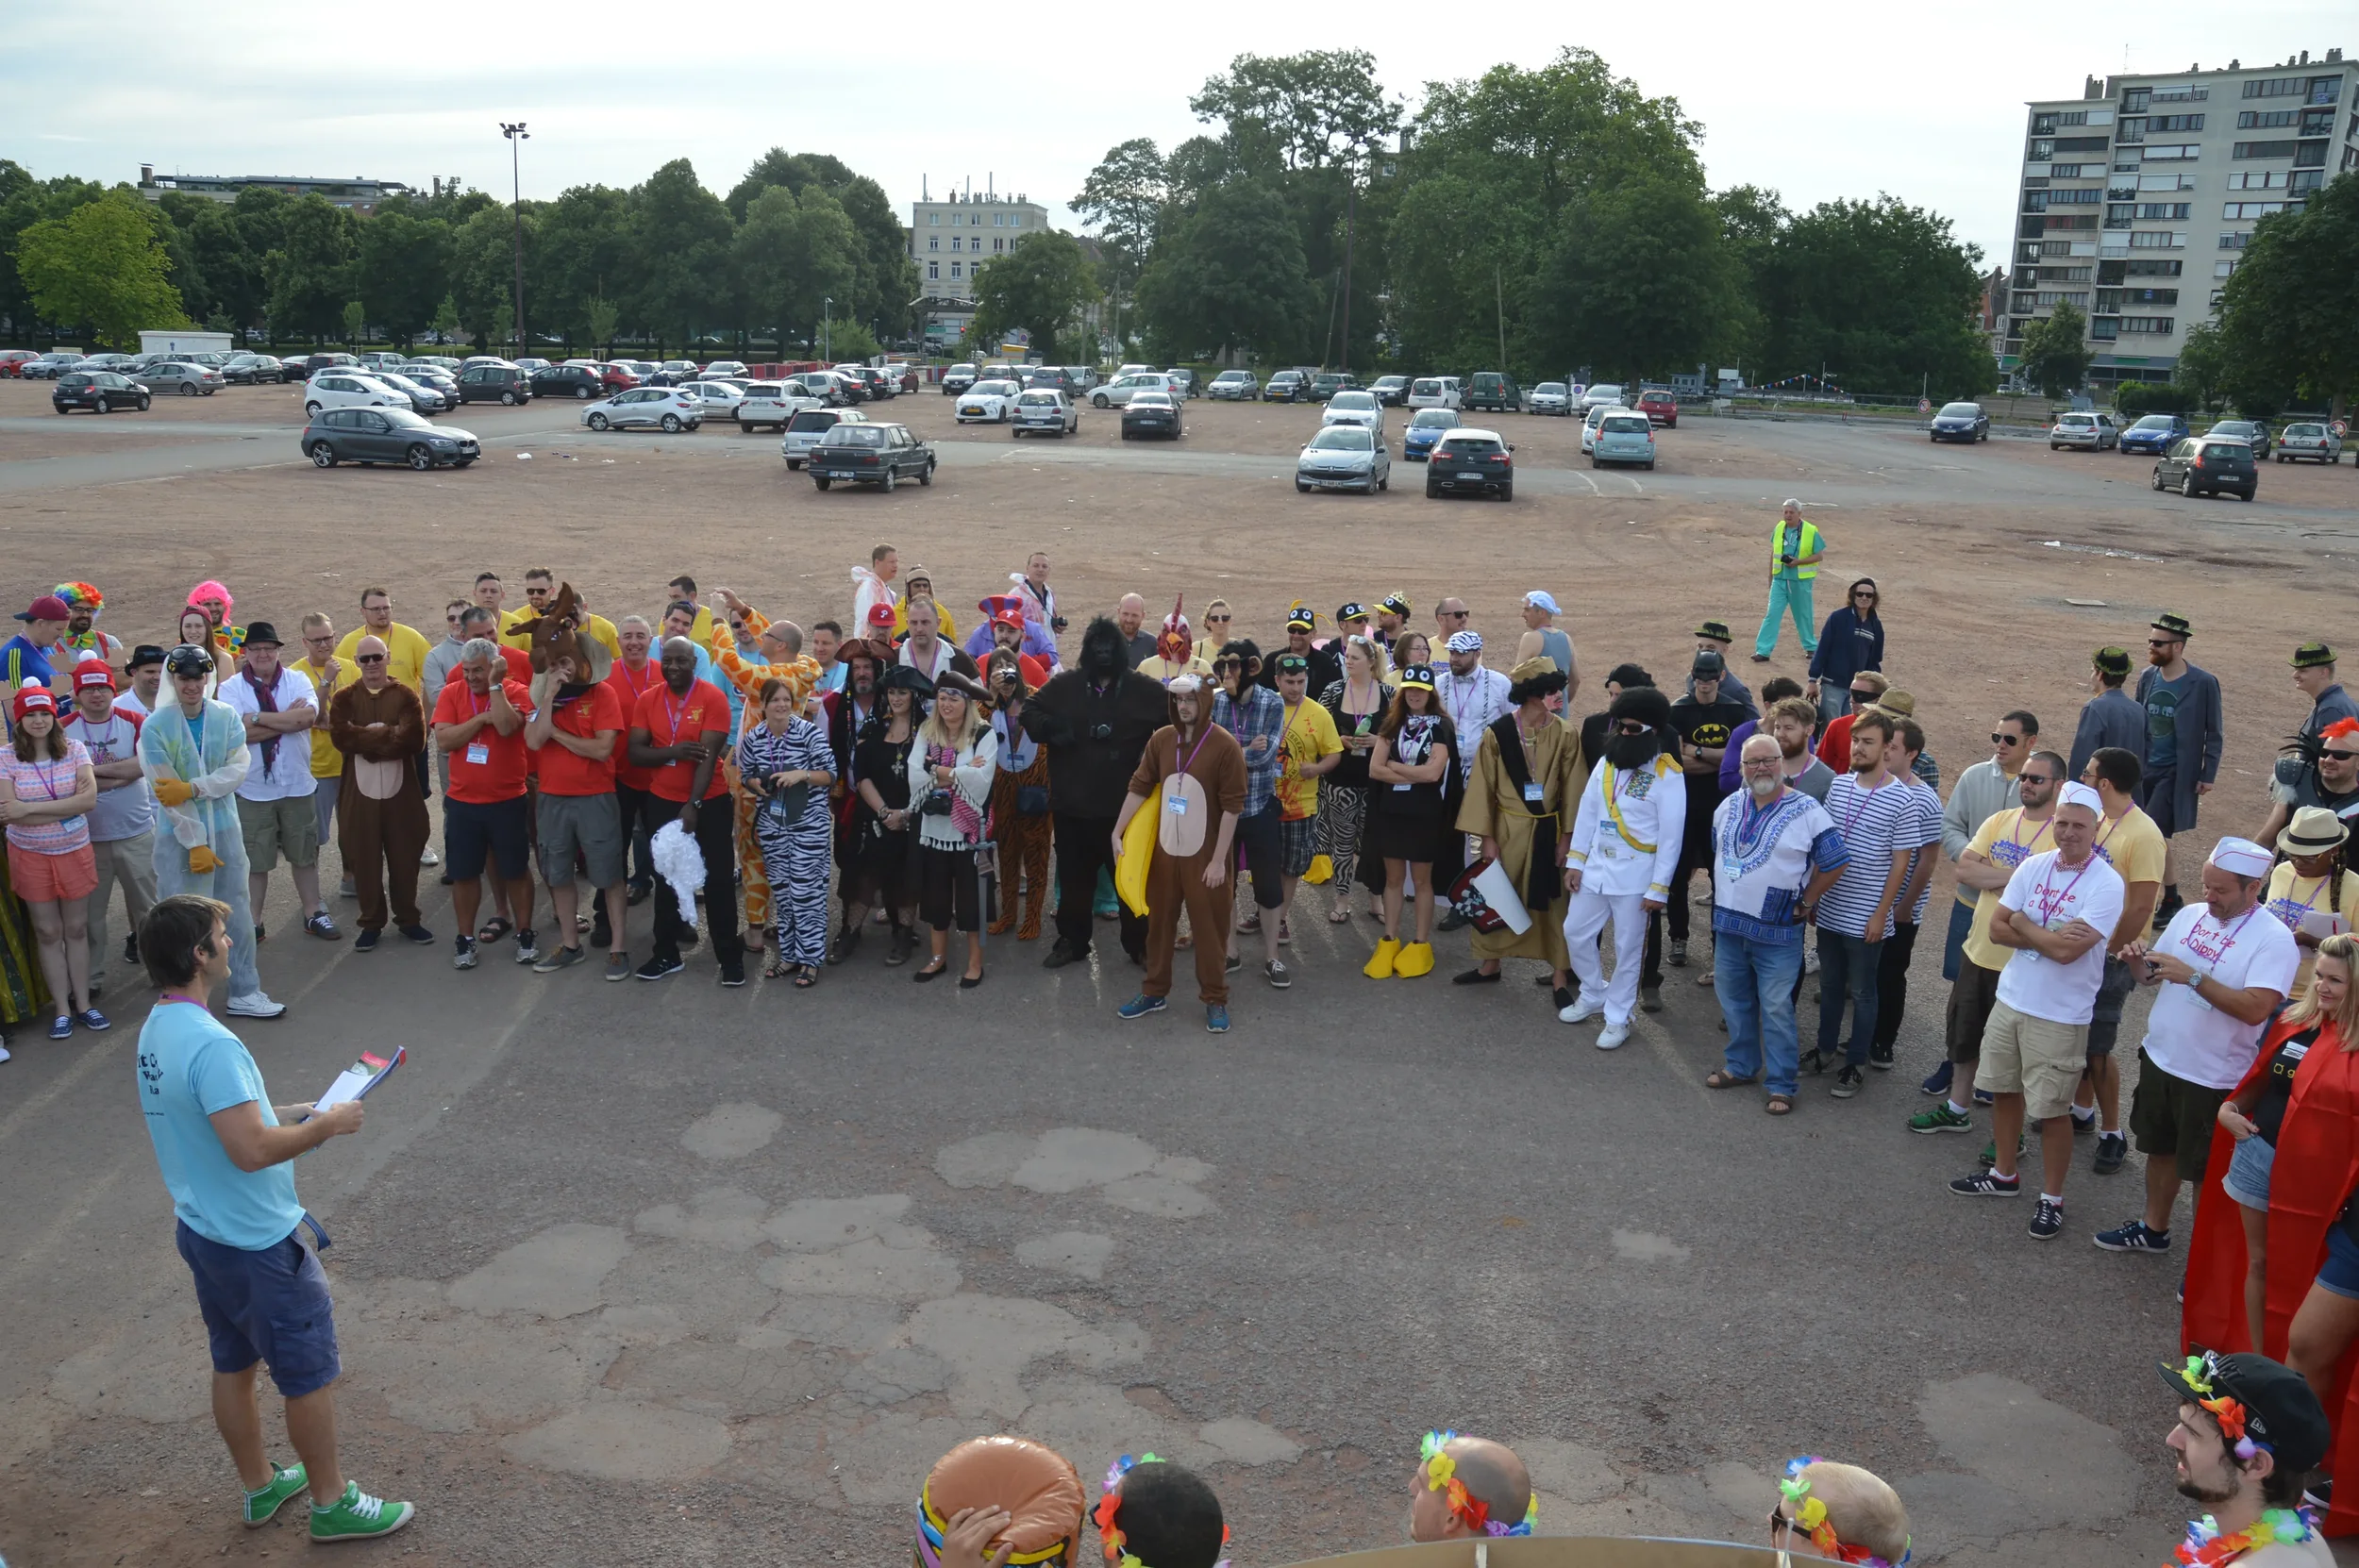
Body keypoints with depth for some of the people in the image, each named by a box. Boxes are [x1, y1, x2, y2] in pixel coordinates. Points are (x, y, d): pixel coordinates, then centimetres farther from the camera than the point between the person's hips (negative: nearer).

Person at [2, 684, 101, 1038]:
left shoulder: (74, 749, -7)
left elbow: (89, 799, -17)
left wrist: (30, 808, -21)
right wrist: (68, 807, -20)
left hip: (74, 851, 1)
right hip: (31, 856, -1)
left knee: (76, 928, 10)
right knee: (48, 931, 8)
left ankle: (82, 1003, 20)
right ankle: (62, 1009, 16)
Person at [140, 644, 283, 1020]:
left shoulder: (227, 717, 0)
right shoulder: (155, 727, -10)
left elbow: (239, 769, -9)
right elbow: (166, 793, -12)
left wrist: (192, 788, -23)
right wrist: (195, 844, -14)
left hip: (225, 829, 3)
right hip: (178, 835, -3)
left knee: (237, 914, 9)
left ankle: (244, 992, 20)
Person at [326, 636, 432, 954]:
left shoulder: (405, 696, 1)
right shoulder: (344, 697, 4)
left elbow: (413, 737, -16)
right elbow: (340, 736, -14)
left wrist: (364, 738, -16)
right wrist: (388, 734, -15)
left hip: (401, 791, 0)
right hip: (359, 791, 0)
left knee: (405, 859, 8)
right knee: (364, 861, 6)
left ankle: (409, 919, 23)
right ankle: (371, 922, 19)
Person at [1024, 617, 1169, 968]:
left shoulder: (1144, 689, -3)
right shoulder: (1063, 685, 2)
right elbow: (1030, 712, 9)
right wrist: (1051, 728, -11)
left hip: (1124, 805, -1)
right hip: (1072, 803, 2)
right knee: (1074, 877, 14)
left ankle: (1140, 945, 22)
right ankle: (1071, 941, 30)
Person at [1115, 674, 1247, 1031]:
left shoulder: (1225, 746, -14)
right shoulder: (1161, 739, 0)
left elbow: (1232, 807, -13)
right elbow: (1139, 787, 4)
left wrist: (1219, 860, -15)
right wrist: (1117, 833, -1)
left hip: (1204, 856, -4)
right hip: (1164, 850, 5)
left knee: (1209, 928, 5)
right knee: (1159, 922, 15)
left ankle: (1215, 1000, 19)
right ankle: (1155, 992, 31)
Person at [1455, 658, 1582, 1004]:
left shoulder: (1565, 735, -7)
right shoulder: (1497, 734, -10)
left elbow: (1572, 791, -3)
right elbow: (1484, 787, -5)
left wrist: (1567, 837, -5)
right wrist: (1487, 837, -6)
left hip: (1548, 830, 0)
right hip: (1508, 829, 0)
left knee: (1553, 902, 7)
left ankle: (1560, 977, 16)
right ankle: (1489, 964, 32)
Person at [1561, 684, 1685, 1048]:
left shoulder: (1668, 774, -14)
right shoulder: (1606, 762, 5)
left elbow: (1672, 836, -13)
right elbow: (1587, 812, 9)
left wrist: (1659, 887, -14)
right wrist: (1575, 862, 5)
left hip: (1635, 876, -6)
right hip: (1594, 868, 6)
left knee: (1627, 948, 5)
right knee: (1576, 933, 14)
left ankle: (1618, 1018, 20)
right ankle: (1594, 995, 36)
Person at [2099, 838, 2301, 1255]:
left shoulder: (2274, 940, -18)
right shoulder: (2190, 915, 2)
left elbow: (2255, 1009, -28)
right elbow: (2154, 973, 11)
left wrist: (2193, 976, -32)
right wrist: (2138, 959, -11)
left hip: (2214, 1078, -6)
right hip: (2159, 1059, 6)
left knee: (2205, 1172, 7)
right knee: (2160, 1150, 22)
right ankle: (2153, 1228, 41)